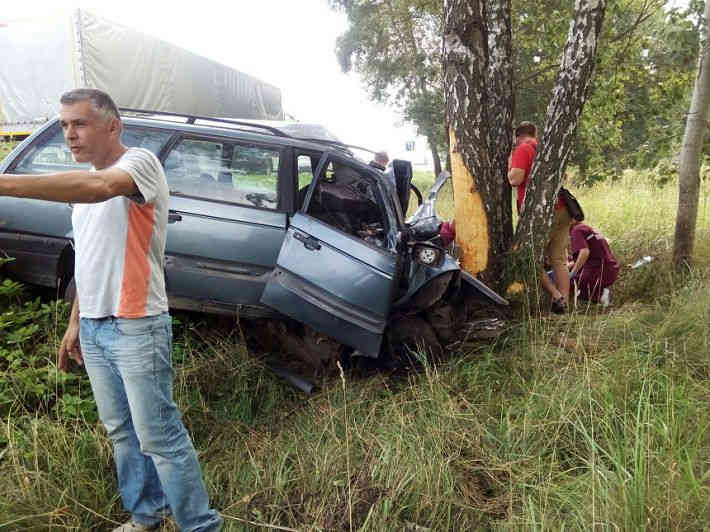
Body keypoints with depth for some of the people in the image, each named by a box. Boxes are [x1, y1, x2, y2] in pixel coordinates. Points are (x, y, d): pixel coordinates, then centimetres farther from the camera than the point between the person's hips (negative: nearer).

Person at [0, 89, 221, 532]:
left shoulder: (140, 162, -11)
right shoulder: (84, 182, 16)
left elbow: (99, 187, -36)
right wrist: (75, 323, 21)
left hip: (136, 327, -8)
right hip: (94, 327, 9)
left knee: (159, 435, -3)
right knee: (122, 432, 17)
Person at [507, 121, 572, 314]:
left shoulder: (523, 150, -5)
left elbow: (515, 179, -15)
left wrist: (510, 161, 2)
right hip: (561, 210, 7)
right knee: (559, 260, 9)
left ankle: (556, 296, -7)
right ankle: (564, 303, 9)